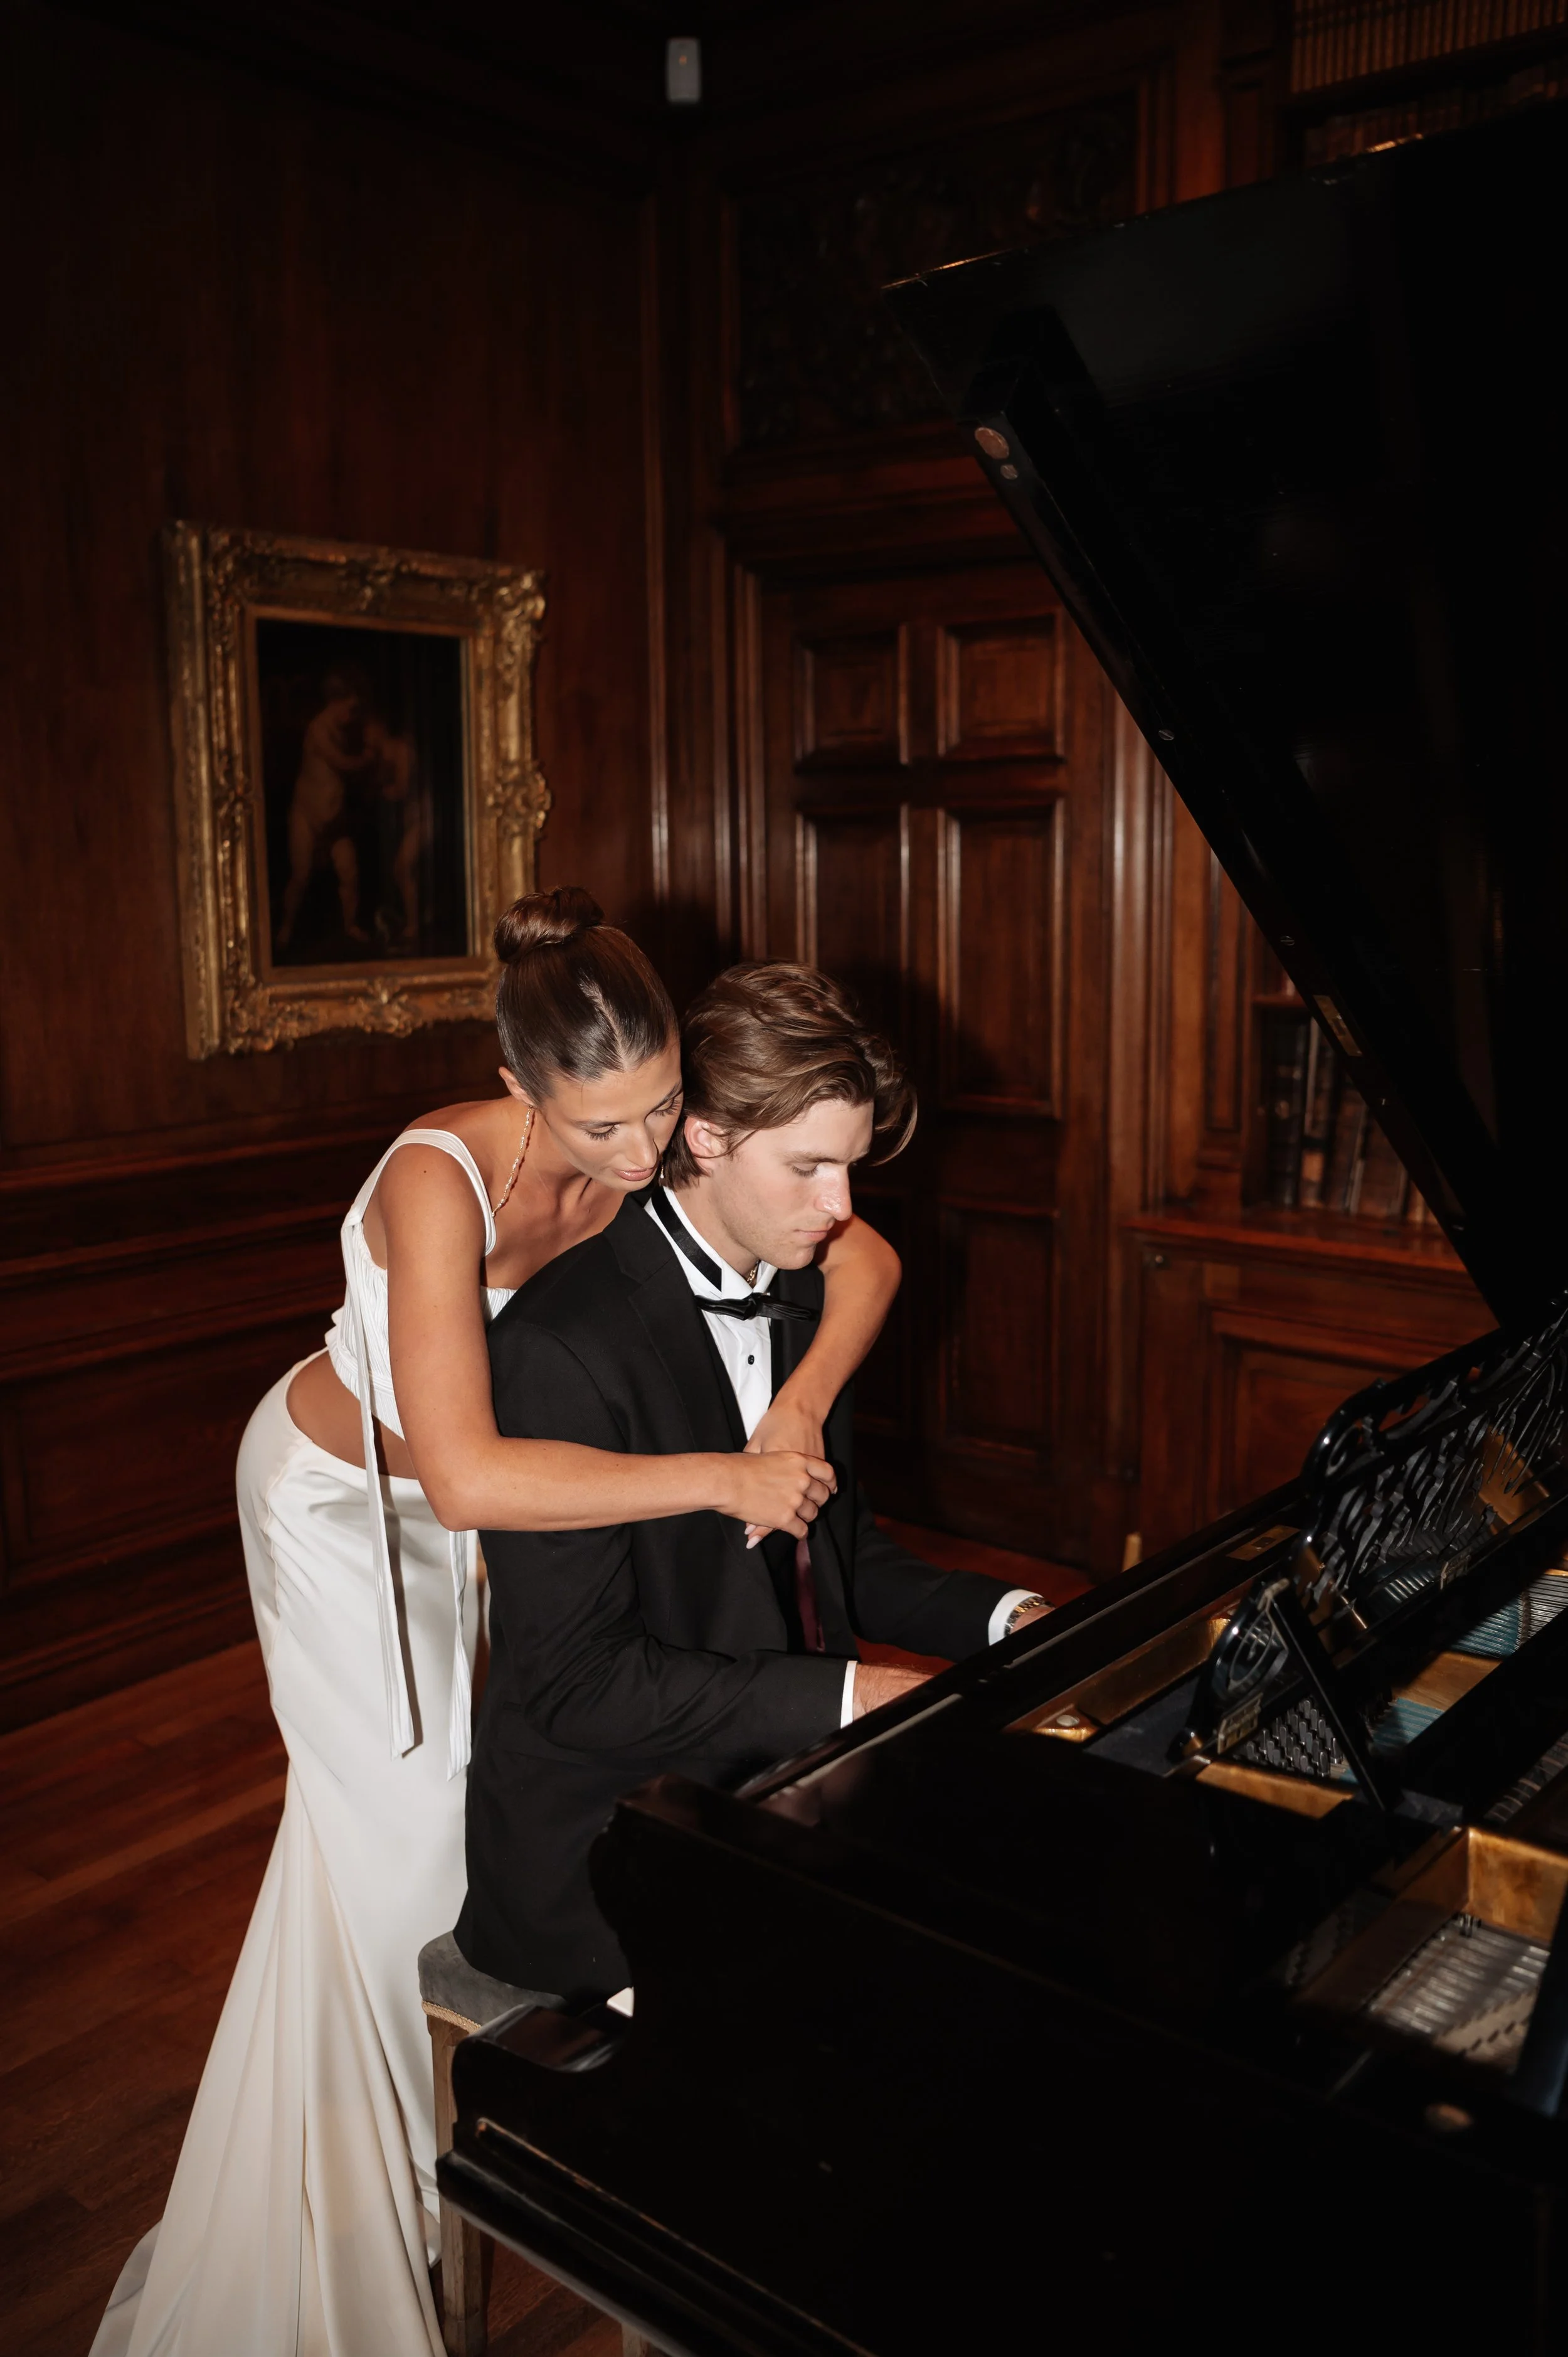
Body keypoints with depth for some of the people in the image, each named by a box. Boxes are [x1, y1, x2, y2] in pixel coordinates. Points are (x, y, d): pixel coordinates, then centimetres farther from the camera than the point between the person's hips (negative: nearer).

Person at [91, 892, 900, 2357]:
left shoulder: (653, 1154, -25)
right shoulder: (440, 1179, -41)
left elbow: (865, 1260, -20)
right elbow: (465, 1478, -50)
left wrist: (796, 1414, -38)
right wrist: (725, 1478, -48)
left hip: (475, 1486, 5)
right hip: (343, 1497, -5)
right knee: (399, 1816, 2)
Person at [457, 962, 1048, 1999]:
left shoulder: (797, 1299, 5)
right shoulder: (563, 1347, -22)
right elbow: (573, 1679, -22)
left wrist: (1002, 1617, -1)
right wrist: (850, 1695, -23)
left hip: (776, 1787, 8)